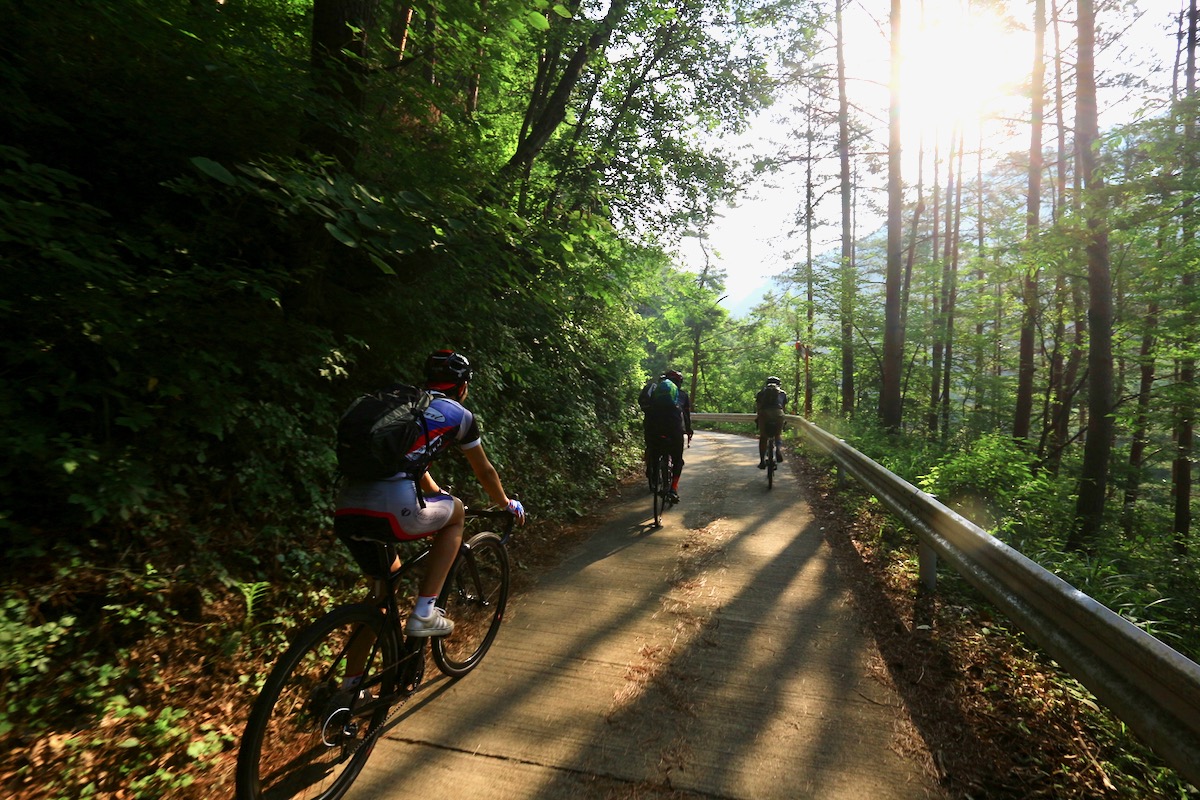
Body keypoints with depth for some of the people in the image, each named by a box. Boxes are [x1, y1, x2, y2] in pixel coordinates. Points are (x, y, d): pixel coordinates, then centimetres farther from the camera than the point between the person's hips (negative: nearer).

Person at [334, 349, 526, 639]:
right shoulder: (458, 414, 11)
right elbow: (485, 473, 24)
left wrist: (439, 495, 58)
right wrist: (508, 504, 42)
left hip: (345, 514, 7)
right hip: (393, 512, -7)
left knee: (385, 582, 31)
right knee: (455, 512, 24)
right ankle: (424, 613, 17)